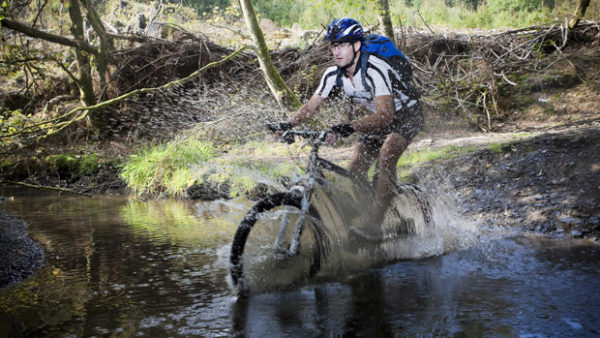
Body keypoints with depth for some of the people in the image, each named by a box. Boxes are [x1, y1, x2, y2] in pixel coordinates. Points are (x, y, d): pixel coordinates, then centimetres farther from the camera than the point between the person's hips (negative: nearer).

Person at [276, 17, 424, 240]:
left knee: (386, 156, -31)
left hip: (405, 114, -7)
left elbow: (385, 115, -45)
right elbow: (311, 106, -8)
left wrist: (352, 127, -59)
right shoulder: (333, 74, -13)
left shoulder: (374, 70, -34)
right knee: (355, 171, -4)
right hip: (374, 119, 7)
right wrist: (287, 125, -26)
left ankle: (375, 226, -31)